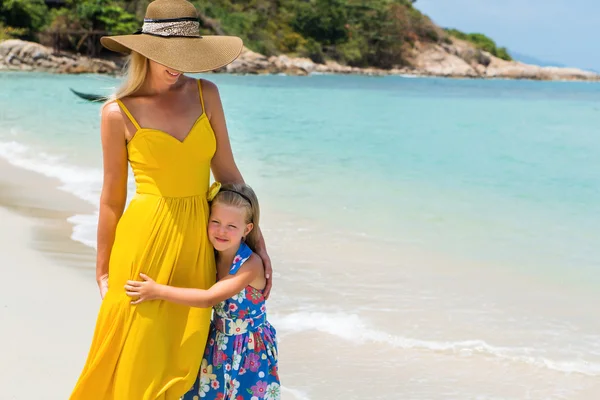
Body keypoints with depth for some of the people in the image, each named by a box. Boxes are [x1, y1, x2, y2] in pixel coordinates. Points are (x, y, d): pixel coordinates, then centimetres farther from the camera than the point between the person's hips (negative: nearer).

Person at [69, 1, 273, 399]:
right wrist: (102, 270, 7)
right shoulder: (119, 113, -5)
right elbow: (112, 198, 2)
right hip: (144, 240, -3)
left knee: (181, 361, 8)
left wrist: (258, 240, 6)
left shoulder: (205, 93, 3)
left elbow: (227, 172, 7)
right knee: (136, 358, 2)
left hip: (196, 241, 3)